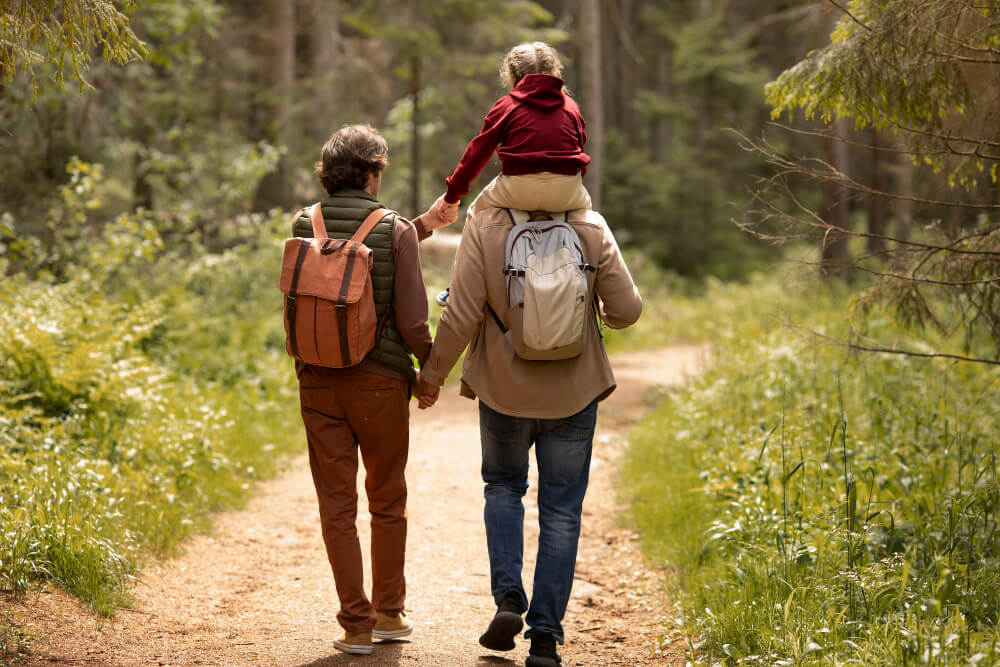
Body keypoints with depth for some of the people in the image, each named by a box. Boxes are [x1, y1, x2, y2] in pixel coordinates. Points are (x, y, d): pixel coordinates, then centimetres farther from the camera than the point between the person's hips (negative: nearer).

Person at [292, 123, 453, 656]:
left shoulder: (304, 227, 0)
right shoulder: (395, 233, -11)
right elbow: (411, 321, -12)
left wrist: (424, 225, 23)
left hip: (318, 380, 2)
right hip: (379, 380, -2)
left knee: (337, 504, 6)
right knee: (386, 500, 16)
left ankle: (356, 623, 5)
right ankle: (389, 612, 25)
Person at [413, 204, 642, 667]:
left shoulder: (485, 225, -13)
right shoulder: (591, 227, -8)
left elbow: (461, 315, -14)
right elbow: (626, 309, -6)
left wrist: (432, 375, 0)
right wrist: (601, 313, 18)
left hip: (504, 390, 0)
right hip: (574, 392, 0)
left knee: (503, 486, 24)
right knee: (561, 510, 11)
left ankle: (508, 598, 7)